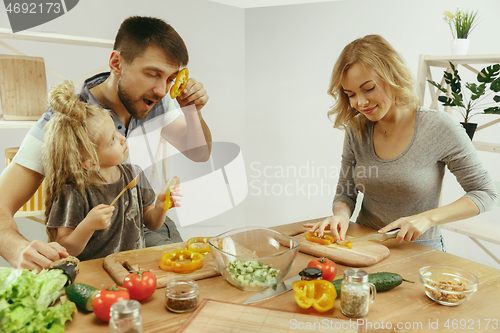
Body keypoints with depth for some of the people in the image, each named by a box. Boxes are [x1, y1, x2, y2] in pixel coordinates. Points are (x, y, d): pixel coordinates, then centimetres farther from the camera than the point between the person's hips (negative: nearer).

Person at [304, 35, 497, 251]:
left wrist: (428, 218, -18)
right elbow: (345, 193, 6)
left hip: (418, 249, -3)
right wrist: (341, 213, -17)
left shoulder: (439, 128, -13)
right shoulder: (356, 130, -2)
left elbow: (485, 193, -5)